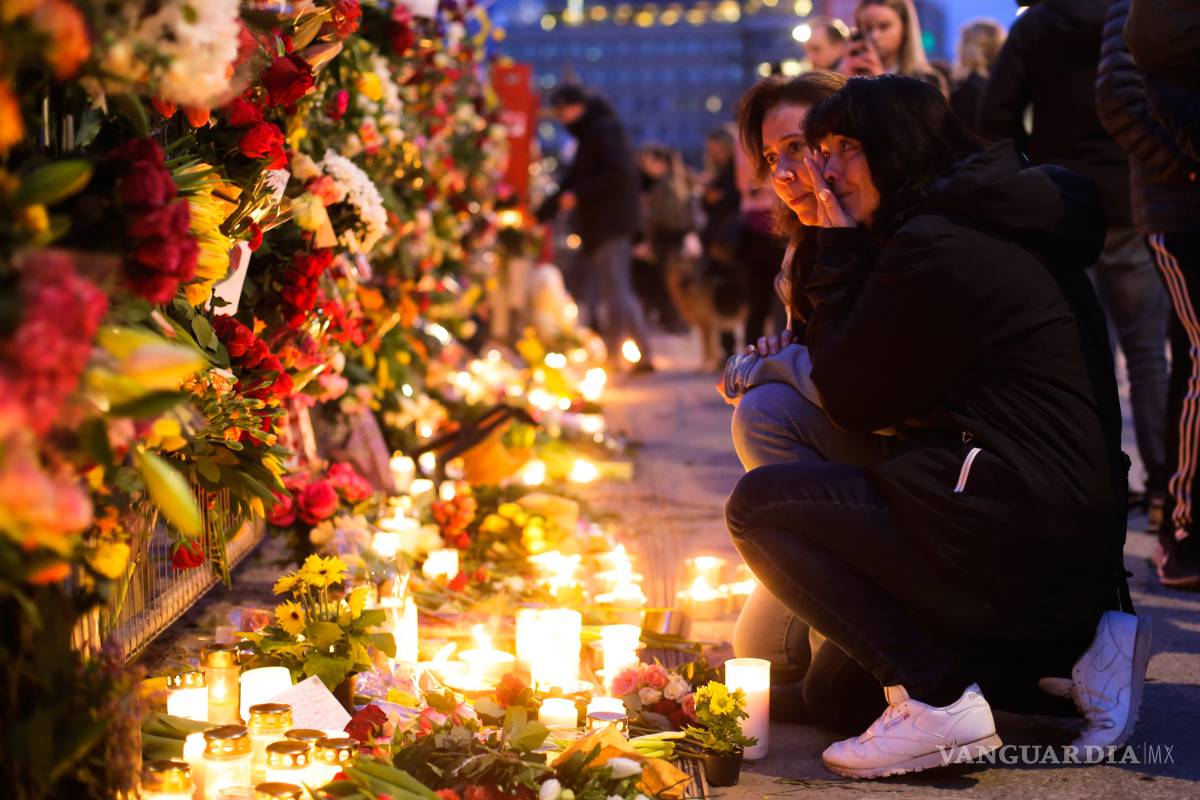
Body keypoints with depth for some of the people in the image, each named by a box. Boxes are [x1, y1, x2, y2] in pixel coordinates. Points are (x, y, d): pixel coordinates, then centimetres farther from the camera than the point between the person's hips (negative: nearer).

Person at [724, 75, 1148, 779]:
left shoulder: (936, 248, -16)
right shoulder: (991, 229, 17)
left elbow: (853, 400, -9)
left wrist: (837, 248, -3)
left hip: (1016, 535, -11)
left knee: (760, 503, -7)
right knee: (836, 693, 19)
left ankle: (937, 699, -13)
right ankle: (1075, 646, 11)